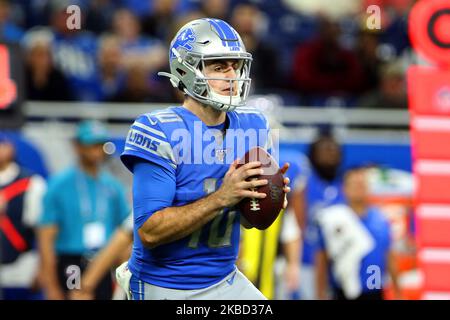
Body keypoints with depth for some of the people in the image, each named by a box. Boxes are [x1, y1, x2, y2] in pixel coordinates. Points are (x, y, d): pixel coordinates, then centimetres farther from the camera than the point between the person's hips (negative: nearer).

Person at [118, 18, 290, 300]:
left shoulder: (252, 125, 2)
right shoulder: (160, 131, -17)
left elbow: (247, 220, 10)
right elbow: (149, 232, -23)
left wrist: (268, 198, -12)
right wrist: (222, 197, -29)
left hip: (226, 282, 6)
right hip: (165, 288, -6)